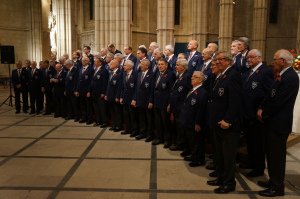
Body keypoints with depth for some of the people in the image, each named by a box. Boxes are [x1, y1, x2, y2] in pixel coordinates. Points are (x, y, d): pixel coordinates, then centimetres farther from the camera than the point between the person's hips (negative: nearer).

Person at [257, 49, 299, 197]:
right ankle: (273, 181, 33)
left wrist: (264, 113, -10)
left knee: (277, 155, 2)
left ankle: (277, 187, 16)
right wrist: (262, 108, -2)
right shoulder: (282, 75, 11)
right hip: (273, 121, 9)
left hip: (279, 123, -9)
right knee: (271, 153, 18)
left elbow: (278, 101, -22)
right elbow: (271, 96, 12)